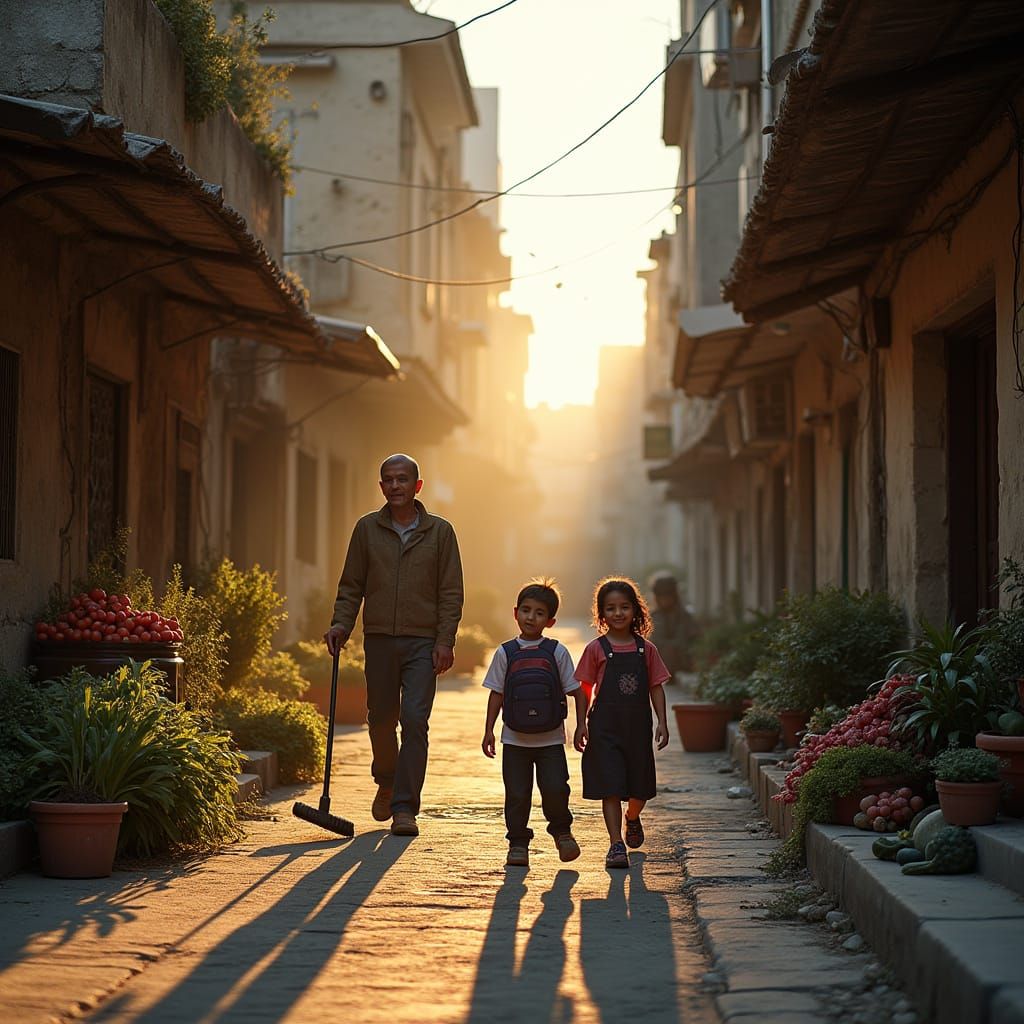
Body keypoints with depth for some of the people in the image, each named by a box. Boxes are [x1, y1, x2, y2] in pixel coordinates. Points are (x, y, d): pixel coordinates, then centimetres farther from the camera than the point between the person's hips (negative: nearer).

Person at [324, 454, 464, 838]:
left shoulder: (440, 532, 4)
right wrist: (340, 625, -5)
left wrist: (445, 641, -7)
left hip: (423, 643, -2)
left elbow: (451, 592, 2)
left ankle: (405, 808, -7)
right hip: (379, 639, 2)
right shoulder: (367, 529, 8)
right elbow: (351, 586, 10)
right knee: (381, 718, 9)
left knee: (415, 720, -10)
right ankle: (387, 782, 36)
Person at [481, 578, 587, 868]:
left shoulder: (557, 652, -1)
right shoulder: (505, 653, 2)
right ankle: (518, 842, 15)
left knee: (554, 788, -8)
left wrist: (581, 725, 2)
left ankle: (561, 829, 18)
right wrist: (489, 730, 5)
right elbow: (497, 693, 7)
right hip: (515, 738, 1)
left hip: (550, 738, -1)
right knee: (517, 793, 1)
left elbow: (576, 690, 5)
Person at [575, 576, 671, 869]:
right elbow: (585, 690, 1)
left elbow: (656, 687, 7)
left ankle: (632, 818, 45)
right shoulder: (596, 649, -3)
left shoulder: (646, 649, 4)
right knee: (610, 788, -7)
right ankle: (616, 844, -4)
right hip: (605, 728, -3)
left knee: (640, 788, 13)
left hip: (638, 726, 3)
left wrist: (662, 722, -1)